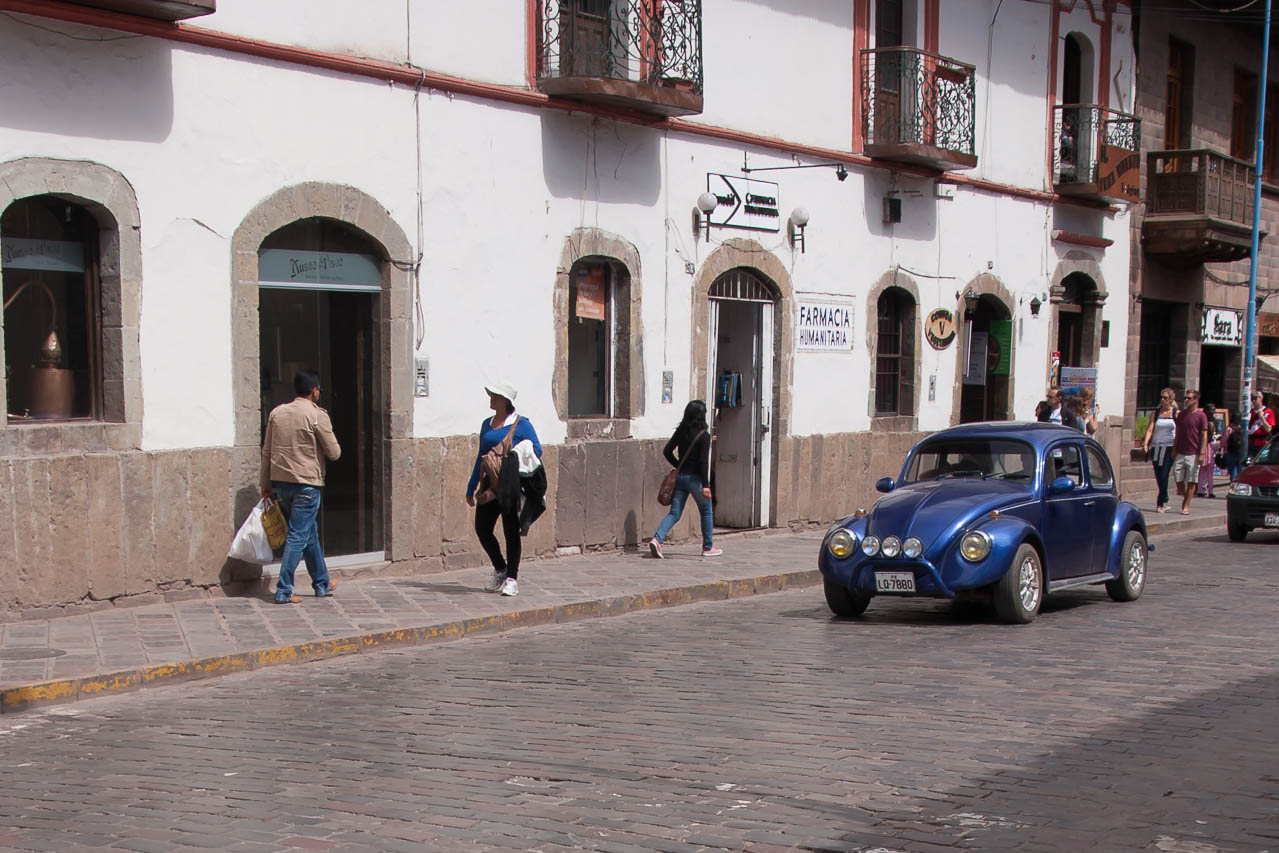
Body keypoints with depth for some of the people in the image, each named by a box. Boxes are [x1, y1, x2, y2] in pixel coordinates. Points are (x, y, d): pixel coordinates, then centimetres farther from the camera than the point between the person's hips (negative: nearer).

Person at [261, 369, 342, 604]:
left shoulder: (276, 413, 7)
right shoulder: (317, 415, -10)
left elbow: (267, 452, 10)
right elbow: (334, 453, -7)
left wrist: (266, 484, 16)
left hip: (281, 482, 7)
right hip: (307, 482, -7)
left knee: (309, 532, 19)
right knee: (298, 536, -2)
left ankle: (322, 584, 30)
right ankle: (284, 591, -5)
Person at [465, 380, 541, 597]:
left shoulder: (521, 424, -3)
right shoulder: (487, 424, 15)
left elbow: (536, 450, -7)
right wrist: (471, 488, 20)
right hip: (489, 484, 6)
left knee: (511, 531, -2)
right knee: (482, 528, 5)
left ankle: (512, 579, 6)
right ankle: (500, 570, 25)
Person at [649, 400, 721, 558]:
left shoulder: (681, 431, 4)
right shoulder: (703, 435, -13)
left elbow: (667, 451, 8)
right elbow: (703, 461, -17)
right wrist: (705, 485, -17)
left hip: (680, 477, 5)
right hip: (695, 478, -5)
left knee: (674, 513, 6)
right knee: (707, 512, 14)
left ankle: (657, 539, -15)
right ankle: (708, 547, 21)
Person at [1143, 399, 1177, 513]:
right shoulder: (1156, 414, 7)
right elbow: (1150, 430, 1)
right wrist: (1146, 444, -11)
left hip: (1169, 448, -3)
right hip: (1156, 447, 3)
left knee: (1163, 476, -11)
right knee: (1158, 476, 5)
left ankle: (1160, 504, -8)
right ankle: (1165, 501, 21)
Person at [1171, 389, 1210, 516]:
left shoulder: (1201, 416, -3)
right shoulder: (1181, 415, 11)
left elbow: (1204, 435, -6)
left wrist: (1202, 453, -13)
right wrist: (1174, 450, 12)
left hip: (1193, 454, -5)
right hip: (1180, 453, 5)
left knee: (1191, 482, 0)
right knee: (1178, 479, 2)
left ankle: (1186, 506, 4)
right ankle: (1184, 499, 22)